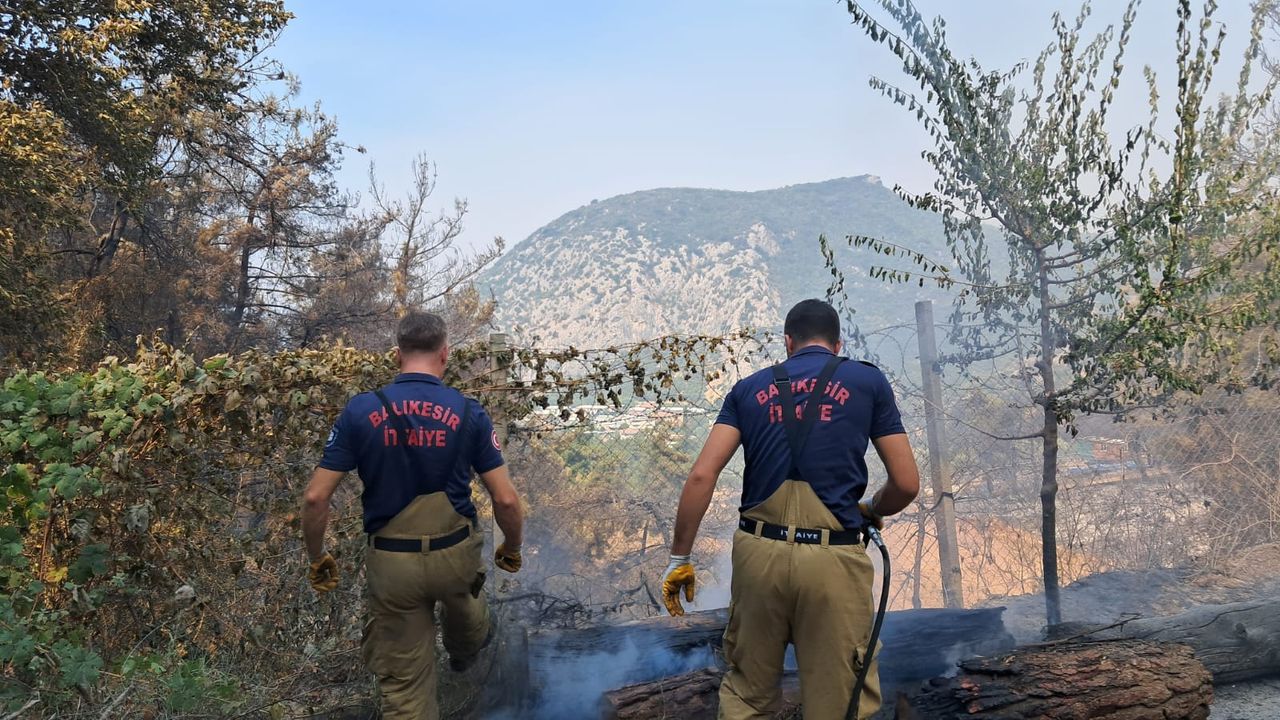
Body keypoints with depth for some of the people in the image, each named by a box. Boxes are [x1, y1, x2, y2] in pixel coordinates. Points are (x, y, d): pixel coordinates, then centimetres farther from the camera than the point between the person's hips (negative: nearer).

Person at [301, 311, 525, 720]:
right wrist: (512, 549, 8)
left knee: (403, 681, 11)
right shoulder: (468, 413, -11)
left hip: (391, 562, -1)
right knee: (462, 599, 36)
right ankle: (466, 648, 68)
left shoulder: (360, 411, -10)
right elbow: (506, 499, -11)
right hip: (455, 553, 1)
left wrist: (317, 558, 6)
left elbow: (315, 498, -10)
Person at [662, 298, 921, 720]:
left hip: (758, 552, 3)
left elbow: (701, 476, 2)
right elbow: (907, 484, 6)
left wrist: (680, 558, 7)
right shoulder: (868, 381, 8)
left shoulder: (749, 389, 13)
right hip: (833, 559, -2)